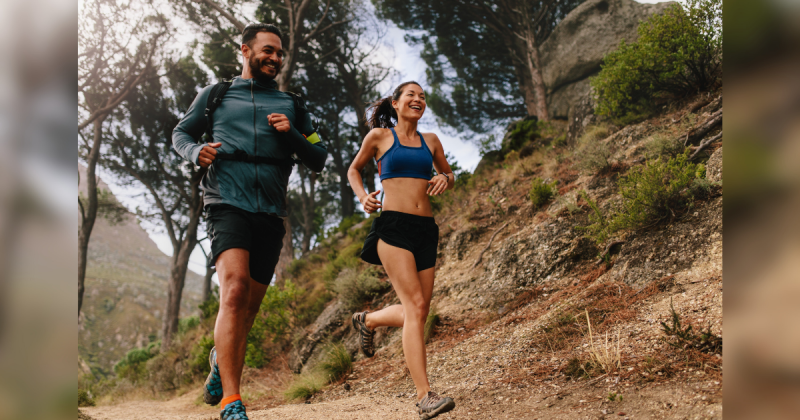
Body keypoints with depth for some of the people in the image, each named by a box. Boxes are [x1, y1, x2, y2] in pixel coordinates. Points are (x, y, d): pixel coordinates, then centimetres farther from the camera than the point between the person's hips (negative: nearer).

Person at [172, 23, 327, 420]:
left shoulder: (291, 105, 19)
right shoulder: (214, 95, 16)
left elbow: (318, 160, 17)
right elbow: (180, 133, 23)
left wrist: (292, 134, -3)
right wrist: (195, 151, 0)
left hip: (271, 213, 3)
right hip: (227, 204, -3)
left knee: (250, 303, 9)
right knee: (235, 288, -23)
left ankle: (221, 357, 39)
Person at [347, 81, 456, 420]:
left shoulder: (430, 141, 16)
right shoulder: (380, 136, 7)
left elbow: (448, 174, 28)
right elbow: (354, 169, 19)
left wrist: (445, 179, 4)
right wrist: (362, 196, 0)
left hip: (425, 229, 5)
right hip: (394, 226, -5)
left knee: (417, 312, 7)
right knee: (416, 306, -17)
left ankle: (367, 320, 38)